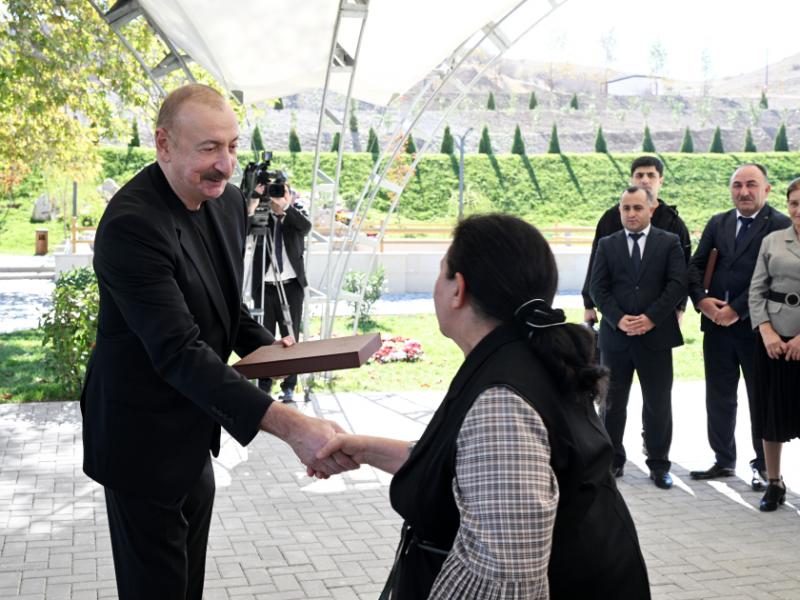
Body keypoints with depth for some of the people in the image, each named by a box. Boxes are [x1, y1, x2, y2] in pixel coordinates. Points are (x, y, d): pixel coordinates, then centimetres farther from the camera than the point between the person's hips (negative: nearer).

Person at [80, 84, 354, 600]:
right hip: (145, 435, -8)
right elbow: (178, 352, -35)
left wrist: (264, 344, -7)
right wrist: (291, 426, -42)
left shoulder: (229, 201, -1)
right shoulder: (131, 224, -29)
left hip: (192, 430, 8)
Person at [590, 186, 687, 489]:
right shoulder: (607, 245, 8)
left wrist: (651, 318, -14)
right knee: (613, 403, 8)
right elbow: (599, 288, 1)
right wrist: (618, 319, -13)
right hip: (615, 336, 2)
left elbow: (677, 284, -5)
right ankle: (613, 461, 20)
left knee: (658, 404, 4)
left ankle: (659, 465, 15)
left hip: (656, 335, -1)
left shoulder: (669, 242, 4)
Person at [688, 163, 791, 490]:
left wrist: (737, 309, -17)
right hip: (717, 325, 5)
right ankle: (723, 460, 26)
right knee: (719, 397, 13)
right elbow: (695, 265, 9)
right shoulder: (717, 223, 11)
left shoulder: (781, 225, -7)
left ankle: (763, 466, 18)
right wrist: (701, 298, -8)